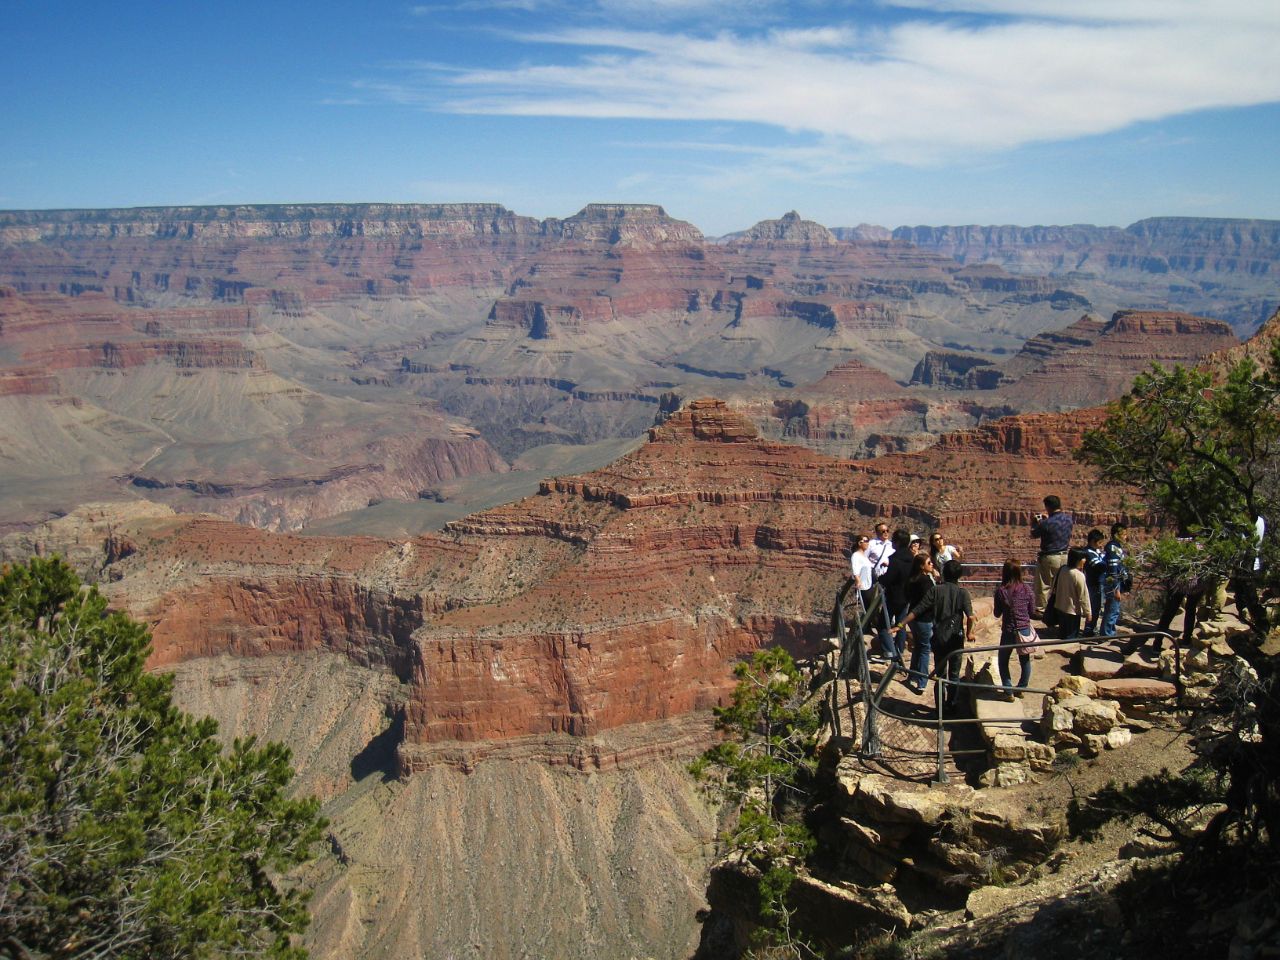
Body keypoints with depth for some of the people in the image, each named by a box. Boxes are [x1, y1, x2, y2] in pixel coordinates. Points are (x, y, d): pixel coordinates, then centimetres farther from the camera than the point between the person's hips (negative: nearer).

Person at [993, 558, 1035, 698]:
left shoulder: (1001, 591, -14)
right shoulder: (1026, 589, -8)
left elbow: (997, 613, -4)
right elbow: (1031, 611, 1)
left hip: (1009, 632, -2)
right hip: (1025, 630, 2)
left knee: (1003, 662, 14)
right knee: (1025, 661, 20)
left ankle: (1008, 692, 12)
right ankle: (1021, 689, 30)